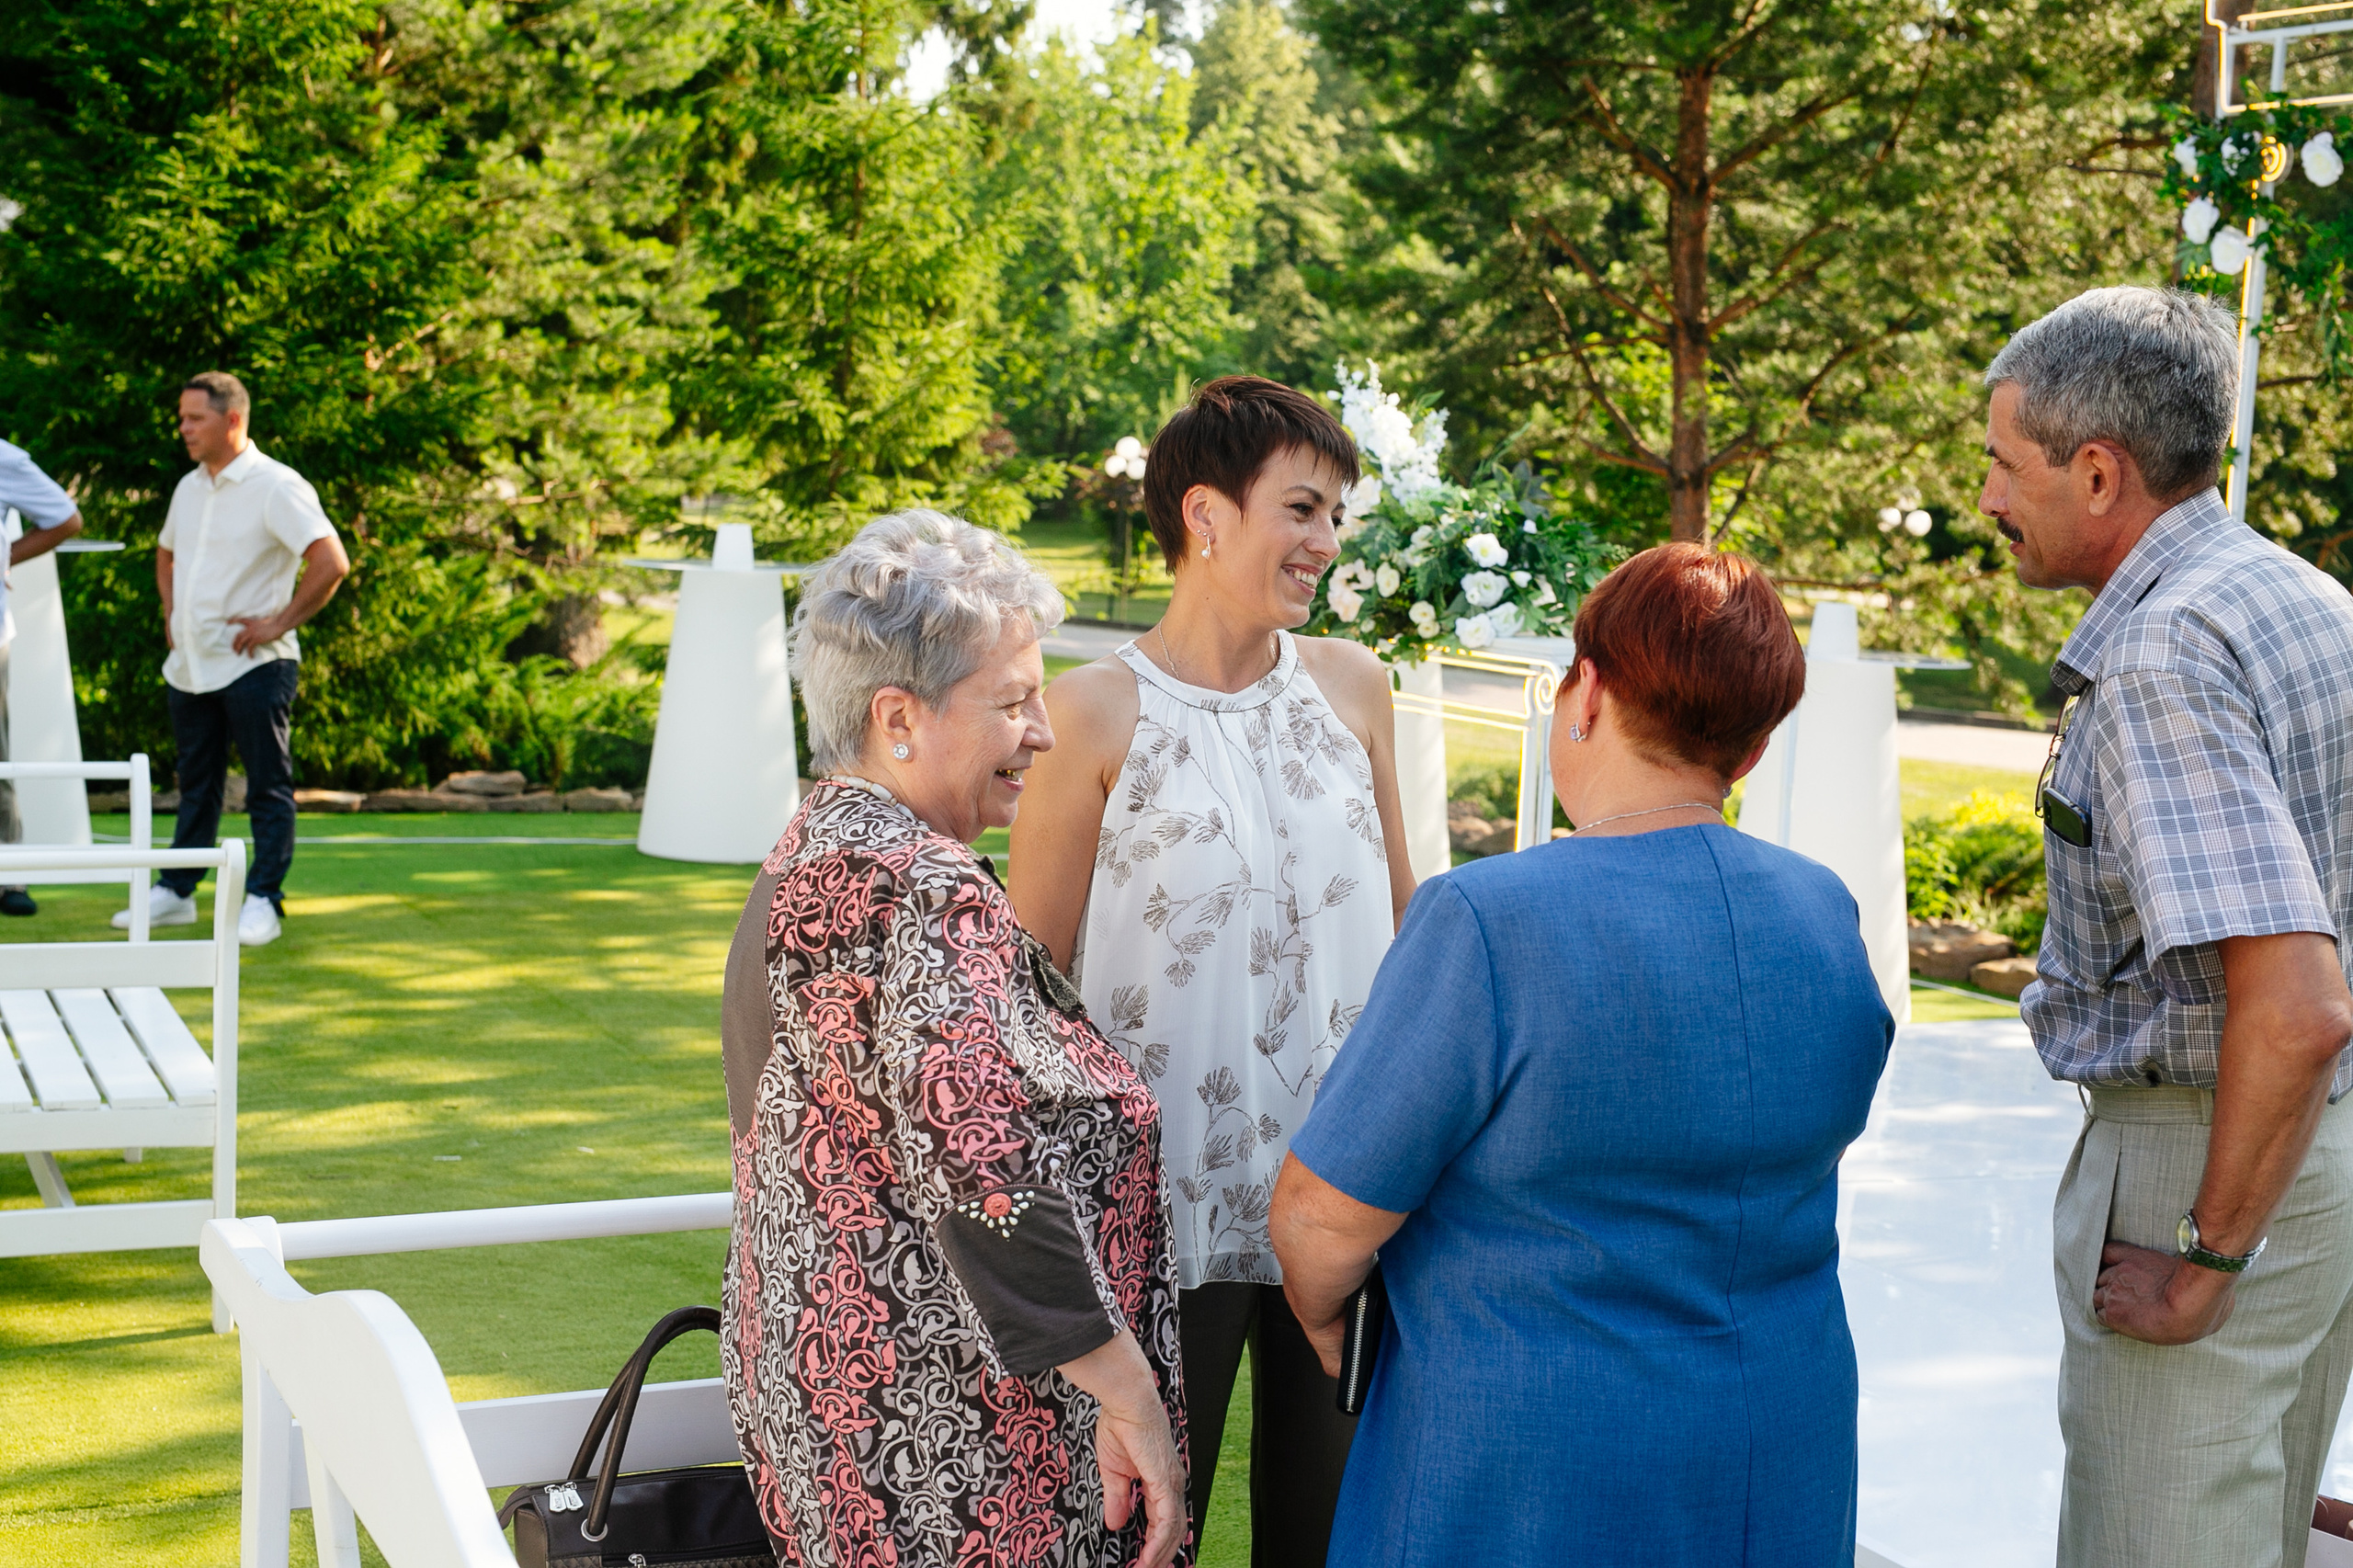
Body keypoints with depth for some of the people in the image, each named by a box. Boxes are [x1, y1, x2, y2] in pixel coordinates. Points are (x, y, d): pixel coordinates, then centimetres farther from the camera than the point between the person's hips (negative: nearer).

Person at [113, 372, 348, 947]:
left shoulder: (277, 488, -12)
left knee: (268, 786, -1)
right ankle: (175, 893, 22)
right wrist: (170, 613, 16)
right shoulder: (189, 488, 12)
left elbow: (332, 563, -20)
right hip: (190, 664, 8)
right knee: (196, 784, 15)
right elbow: (166, 553, 31)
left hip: (253, 664, -7)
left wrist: (279, 622, -17)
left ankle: (262, 901, 3)